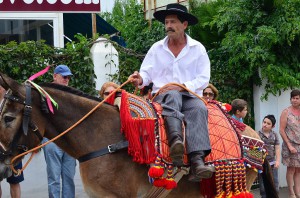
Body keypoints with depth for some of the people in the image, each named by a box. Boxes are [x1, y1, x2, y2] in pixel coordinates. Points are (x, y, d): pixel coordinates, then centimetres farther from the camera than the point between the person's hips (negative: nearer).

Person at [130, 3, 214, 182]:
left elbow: (204, 78, 1)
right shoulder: (157, 48, 13)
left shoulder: (198, 48, 9)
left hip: (190, 95, 0)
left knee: (199, 108, -34)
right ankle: (175, 139, -61)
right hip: (162, 95, 0)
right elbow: (147, 73, 7)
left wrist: (186, 86, -15)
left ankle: (197, 160, -51)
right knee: (173, 96, -36)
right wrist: (140, 79, -16)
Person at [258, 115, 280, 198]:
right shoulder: (257, 134, -6)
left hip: (272, 163, 3)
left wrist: (278, 161, -5)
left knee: (275, 185, 7)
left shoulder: (274, 135, 3)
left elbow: (277, 148, 3)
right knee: (263, 186, 4)